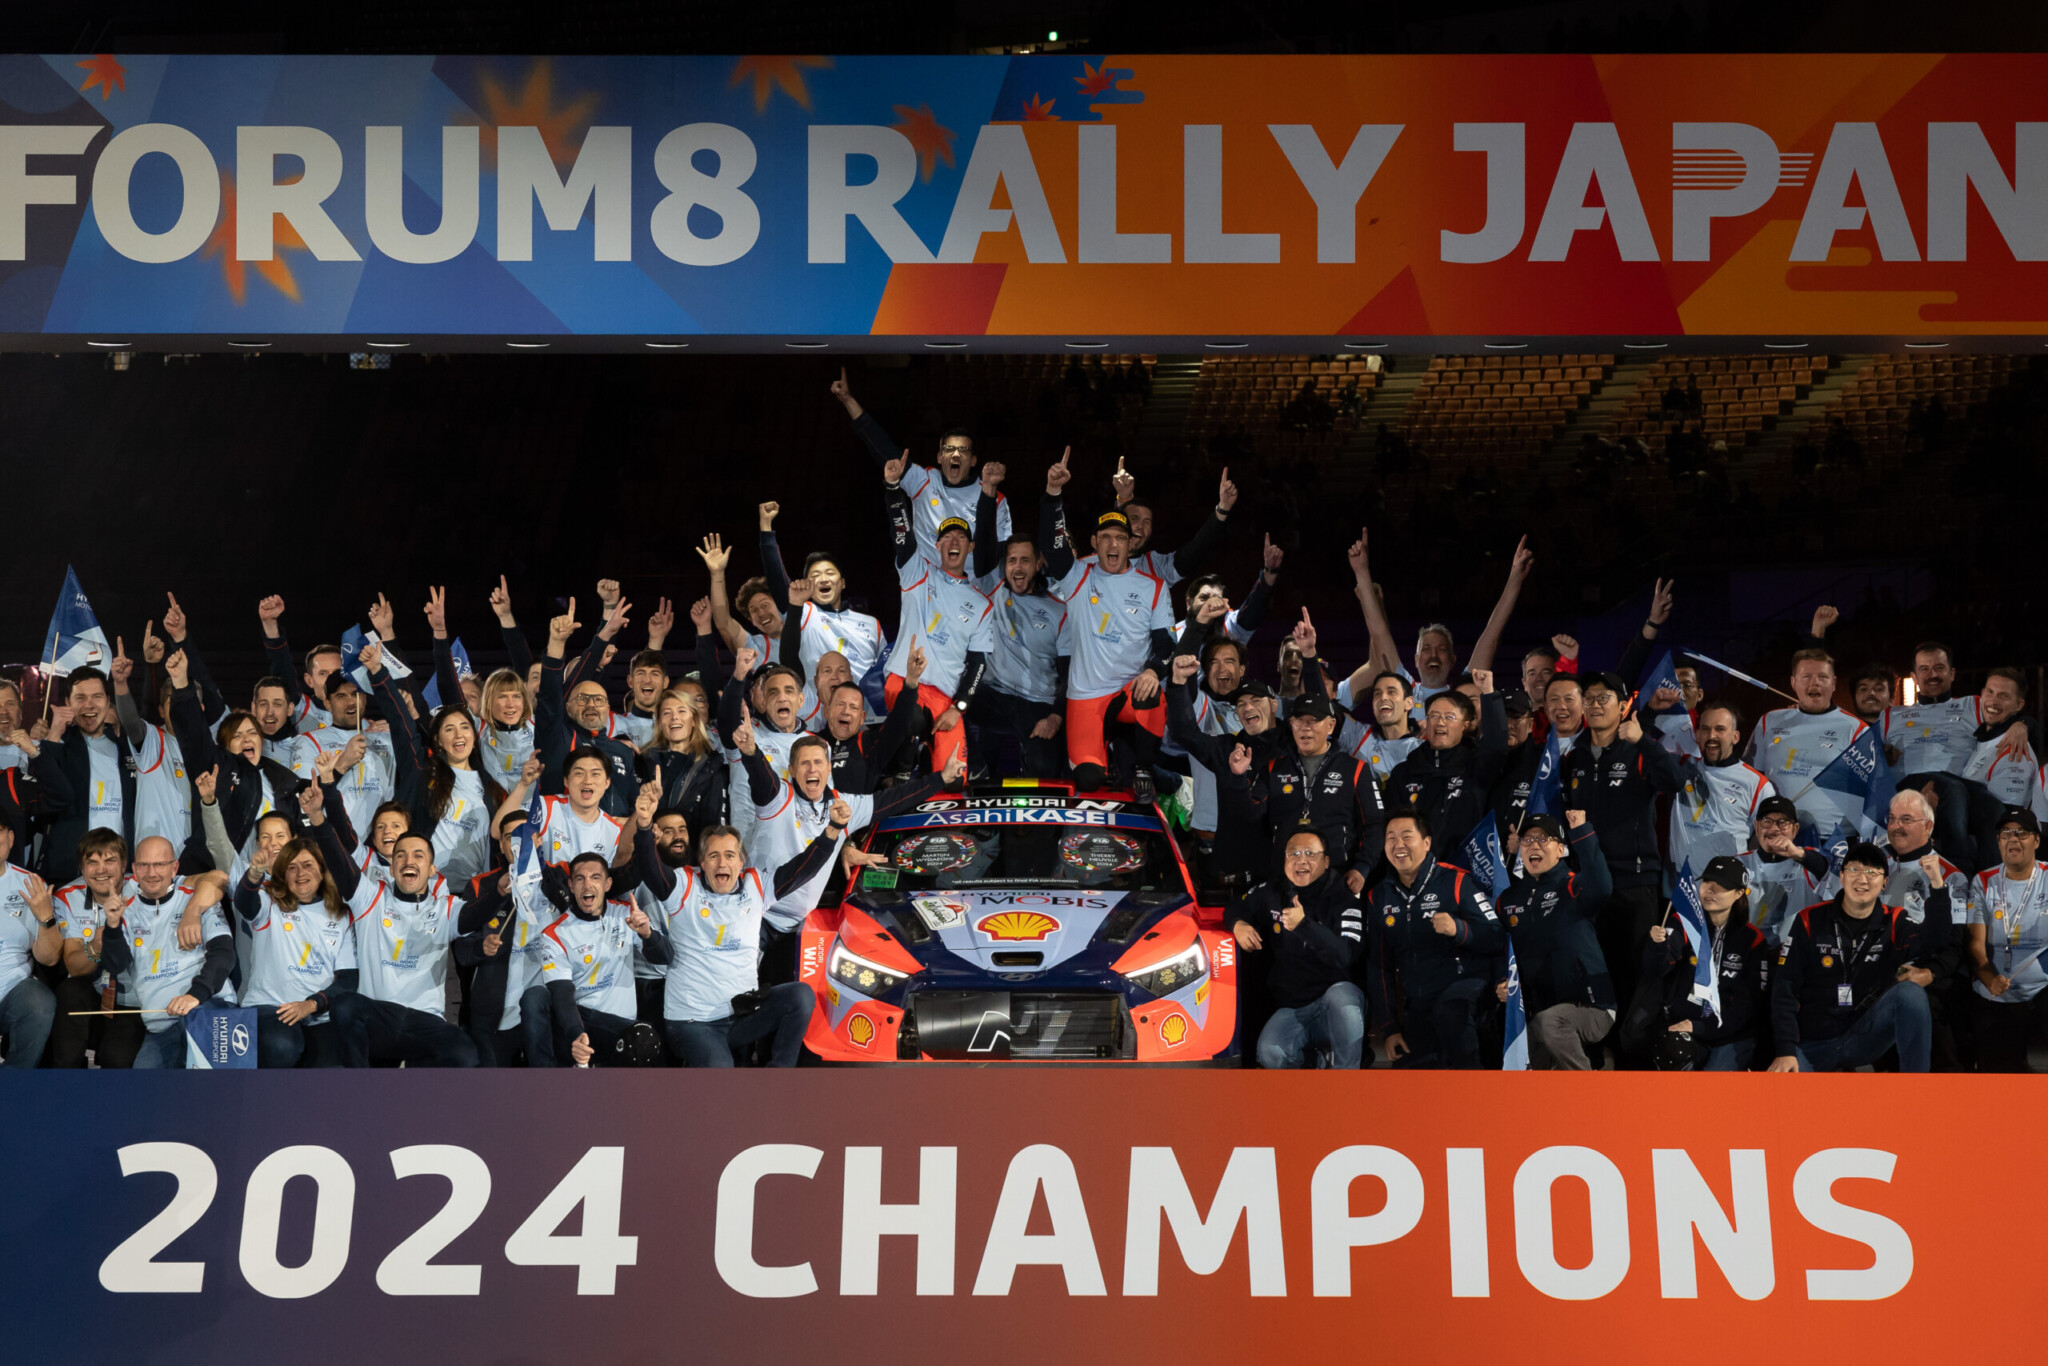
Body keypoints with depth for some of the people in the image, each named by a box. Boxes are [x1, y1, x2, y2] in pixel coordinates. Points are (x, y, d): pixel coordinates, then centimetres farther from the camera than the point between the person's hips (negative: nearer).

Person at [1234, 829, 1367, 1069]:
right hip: (1291, 1009, 3)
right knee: (1270, 1054, -28)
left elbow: (1346, 956, -22)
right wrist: (1239, 925, 1)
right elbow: (1237, 910, 26)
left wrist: (1304, 924, -34)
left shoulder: (1344, 901, -7)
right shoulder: (1270, 894, 7)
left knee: (1341, 995, -39)